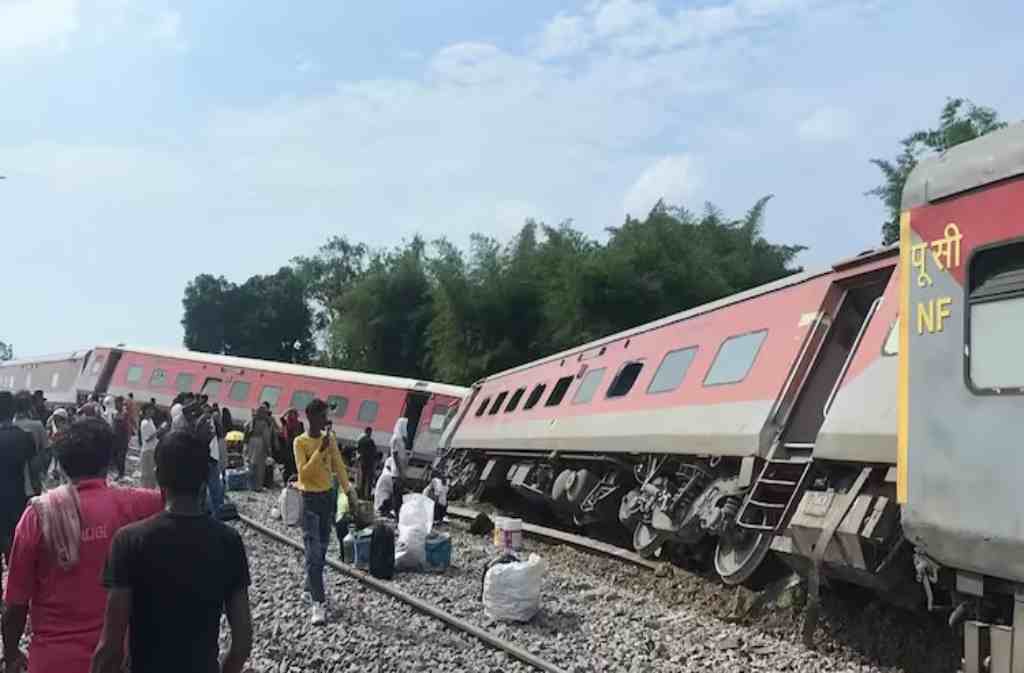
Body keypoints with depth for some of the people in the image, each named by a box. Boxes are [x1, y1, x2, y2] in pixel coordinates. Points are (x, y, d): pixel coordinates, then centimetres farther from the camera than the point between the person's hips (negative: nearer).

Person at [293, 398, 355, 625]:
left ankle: (312, 588, 30)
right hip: (311, 499, -6)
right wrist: (320, 451, -25)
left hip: (328, 496, 6)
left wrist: (349, 492, 7)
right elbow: (304, 473, -20)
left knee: (322, 549, 13)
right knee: (313, 552, -9)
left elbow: (339, 467, 10)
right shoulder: (300, 442, -11)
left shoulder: (330, 439, 4)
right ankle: (318, 603, -12)